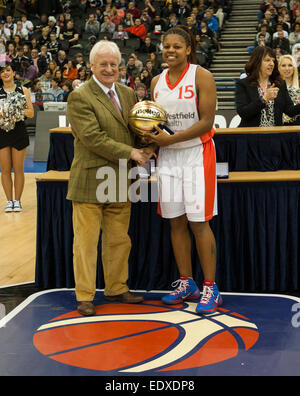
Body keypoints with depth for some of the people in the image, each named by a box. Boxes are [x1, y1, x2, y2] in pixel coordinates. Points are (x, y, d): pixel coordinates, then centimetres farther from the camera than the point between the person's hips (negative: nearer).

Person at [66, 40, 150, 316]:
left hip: (120, 181, 6)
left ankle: (117, 288, 27)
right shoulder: (79, 97, -9)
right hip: (90, 180, -6)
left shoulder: (127, 94, 14)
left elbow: (135, 130, 21)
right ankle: (85, 296, 11)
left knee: (119, 240, 13)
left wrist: (143, 149, -2)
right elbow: (93, 138, -17)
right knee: (87, 241, 1)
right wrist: (130, 153, -15)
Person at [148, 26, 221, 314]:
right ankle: (186, 284, 19)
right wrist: (151, 134, -4)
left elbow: (206, 122, -14)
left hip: (196, 154, -5)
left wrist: (170, 139, -17)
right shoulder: (157, 81, 10)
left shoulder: (201, 76, -8)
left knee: (198, 222, -6)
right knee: (176, 222, 7)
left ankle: (211, 289, 3)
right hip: (168, 157, 5)